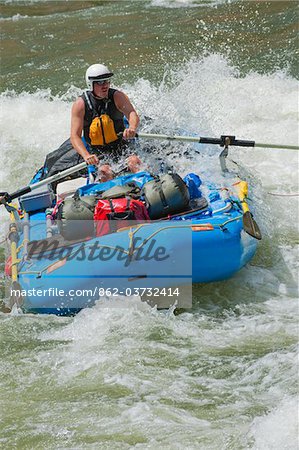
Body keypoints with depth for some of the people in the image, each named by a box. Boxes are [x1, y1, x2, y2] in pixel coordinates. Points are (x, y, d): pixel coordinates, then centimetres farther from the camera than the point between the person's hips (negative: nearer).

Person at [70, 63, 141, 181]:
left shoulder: (117, 96, -4)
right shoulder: (80, 104, -6)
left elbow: (132, 114, -21)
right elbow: (75, 136, -12)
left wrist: (132, 128, -47)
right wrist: (86, 156, -33)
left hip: (121, 147, 0)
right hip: (97, 153, 0)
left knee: (134, 162, -31)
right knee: (105, 171, -32)